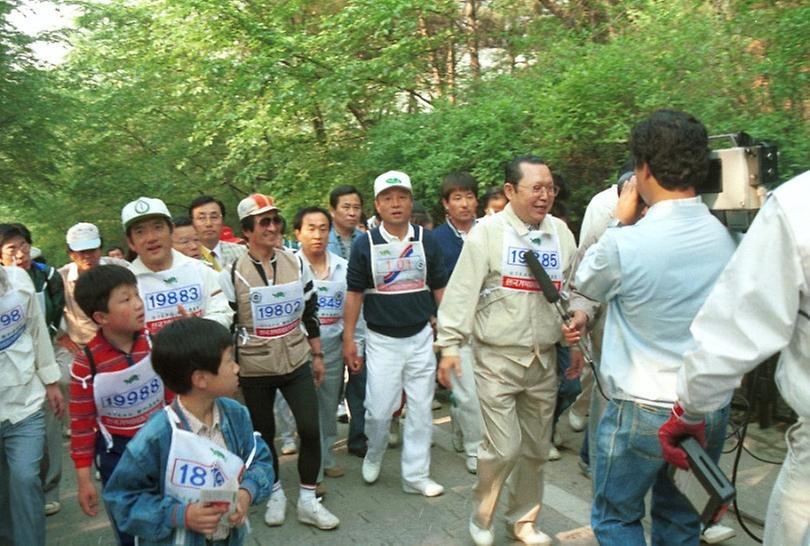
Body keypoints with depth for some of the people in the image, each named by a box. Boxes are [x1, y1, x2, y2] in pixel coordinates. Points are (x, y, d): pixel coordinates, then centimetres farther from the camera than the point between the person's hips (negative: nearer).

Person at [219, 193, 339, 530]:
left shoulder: (296, 264, 1)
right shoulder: (232, 274, -9)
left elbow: (310, 313, 9)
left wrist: (317, 355, 10)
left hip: (296, 363, 2)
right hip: (254, 370, -2)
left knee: (310, 428, -1)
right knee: (264, 434, 12)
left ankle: (308, 501, 16)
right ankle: (275, 493, 35)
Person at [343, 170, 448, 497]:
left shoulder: (427, 241, 0)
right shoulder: (365, 244, -4)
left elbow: (440, 289, 7)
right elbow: (354, 294, 0)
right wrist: (348, 339, -4)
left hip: (421, 336, 2)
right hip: (381, 339, -2)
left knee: (421, 409, 8)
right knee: (379, 409, 2)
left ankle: (415, 474, 23)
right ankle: (374, 454, 33)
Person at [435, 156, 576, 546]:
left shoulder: (561, 232, 7)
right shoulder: (488, 231, -8)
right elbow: (462, 290, -10)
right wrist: (450, 345, -13)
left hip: (544, 358, 5)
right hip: (498, 357, -5)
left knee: (536, 448, 13)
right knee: (504, 447, -4)